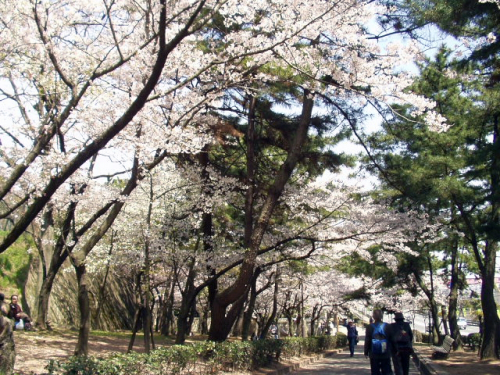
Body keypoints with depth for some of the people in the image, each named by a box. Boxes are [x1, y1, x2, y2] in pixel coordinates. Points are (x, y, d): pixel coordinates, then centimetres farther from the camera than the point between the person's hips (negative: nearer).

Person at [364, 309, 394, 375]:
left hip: (374, 355, 0)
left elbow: (367, 341, -3)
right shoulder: (387, 326, -3)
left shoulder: (369, 327, -5)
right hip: (386, 354, 0)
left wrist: (366, 352, 7)